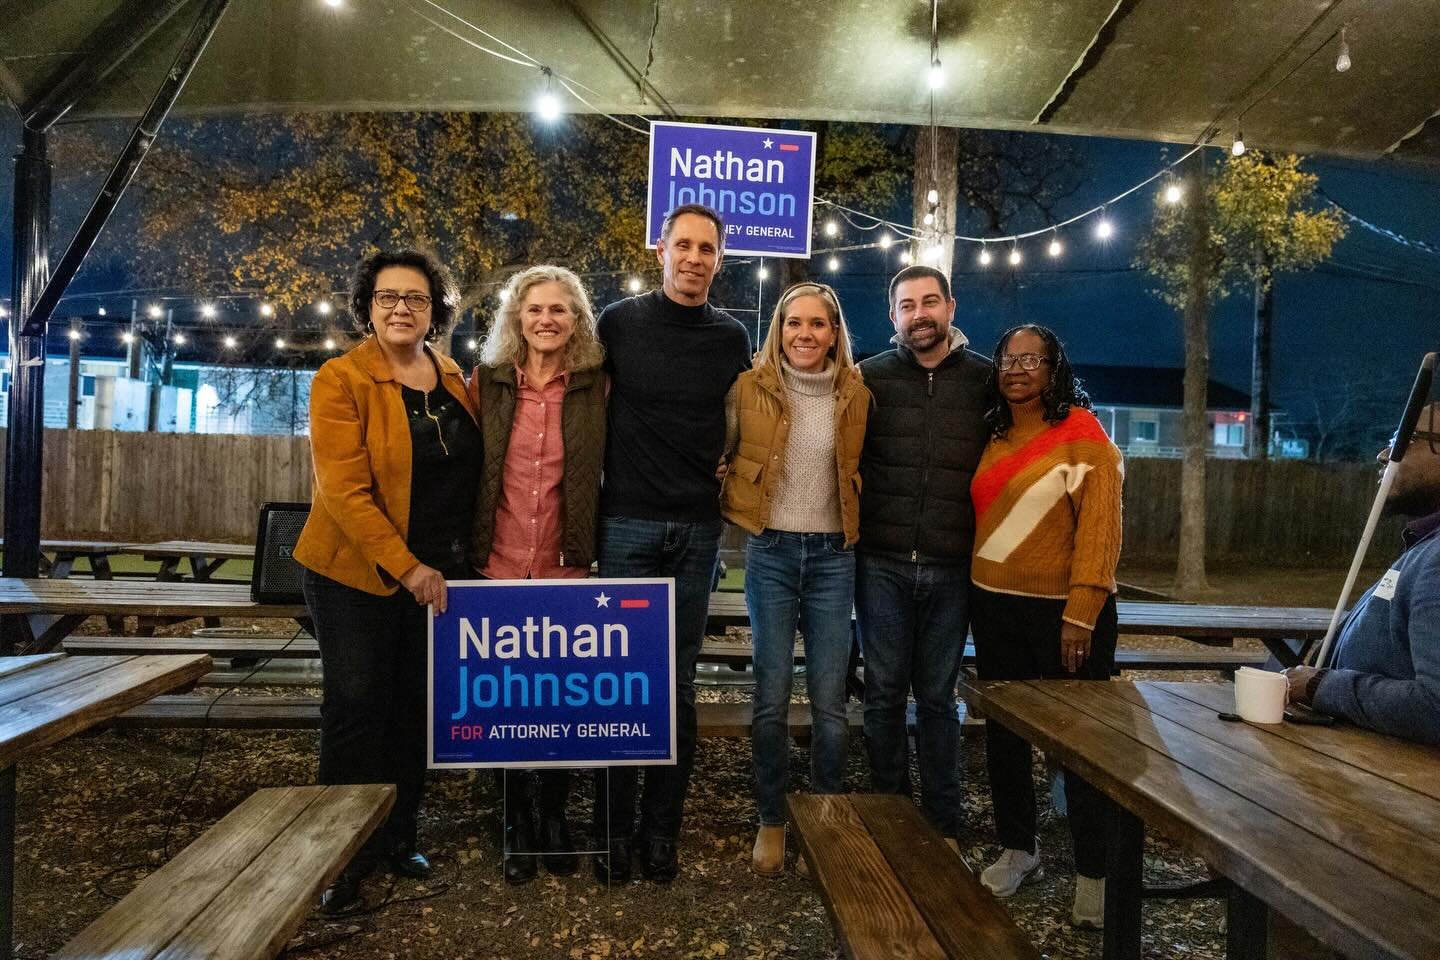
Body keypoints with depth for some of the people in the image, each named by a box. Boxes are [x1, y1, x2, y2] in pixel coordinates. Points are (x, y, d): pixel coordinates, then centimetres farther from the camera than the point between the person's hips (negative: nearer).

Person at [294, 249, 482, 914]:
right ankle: (345, 856, 17)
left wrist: (455, 557, 7)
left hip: (436, 571, 5)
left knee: (416, 707, 12)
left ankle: (398, 836, 27)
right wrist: (405, 566, -19)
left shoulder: (454, 380, 7)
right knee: (357, 708, 2)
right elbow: (345, 492, -17)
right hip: (358, 573, -5)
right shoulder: (341, 380, -10)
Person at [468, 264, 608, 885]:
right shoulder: (488, 382, 3)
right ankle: (518, 822, 28)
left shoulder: (597, 388, 0)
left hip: (566, 571, -1)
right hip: (499, 566, 1)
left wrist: (592, 548, -3)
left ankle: (553, 815, 29)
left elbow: (610, 472, 4)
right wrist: (469, 549, 5)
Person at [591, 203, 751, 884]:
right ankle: (614, 829, 16)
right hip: (627, 522, -2)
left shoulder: (731, 337, 8)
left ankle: (662, 830, 19)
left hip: (698, 528, 2)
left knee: (678, 682, 7)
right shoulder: (618, 323, 1)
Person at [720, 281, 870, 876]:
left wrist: (859, 527, 5)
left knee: (830, 700, 4)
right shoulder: (751, 387, -1)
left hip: (833, 557, 1)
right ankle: (771, 820, 20)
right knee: (771, 696, 2)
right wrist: (737, 510, 0)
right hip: (771, 553, -1)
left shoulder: (857, 395, 3)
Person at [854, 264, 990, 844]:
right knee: (884, 692, 8)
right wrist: (857, 525, -1)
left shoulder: (985, 380, 3)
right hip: (882, 562, 0)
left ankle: (942, 824, 24)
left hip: (952, 568, 0)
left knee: (937, 697, 11)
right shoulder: (870, 377, 3)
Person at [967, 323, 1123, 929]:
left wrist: (1080, 614, -19)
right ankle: (1017, 849, 31)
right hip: (995, 606, 6)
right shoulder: (993, 438, 10)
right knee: (1003, 731, 14)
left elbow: (1100, 527, -14)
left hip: (1062, 610, -6)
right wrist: (975, 594, 6)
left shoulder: (1081, 433, -8)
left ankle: (1094, 873, 17)